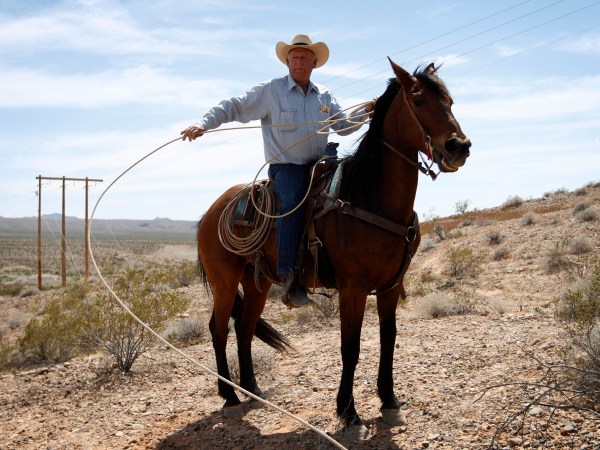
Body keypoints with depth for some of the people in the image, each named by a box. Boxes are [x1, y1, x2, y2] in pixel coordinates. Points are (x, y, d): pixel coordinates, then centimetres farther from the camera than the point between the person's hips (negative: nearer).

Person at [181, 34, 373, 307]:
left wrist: (365, 112, 2)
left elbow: (343, 126, 19)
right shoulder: (270, 92, 1)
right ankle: (289, 276, -36)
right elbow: (234, 108, 0)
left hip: (319, 164, 6)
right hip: (286, 166, -6)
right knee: (293, 203, -33)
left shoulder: (324, 96, 15)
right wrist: (204, 123, -15)